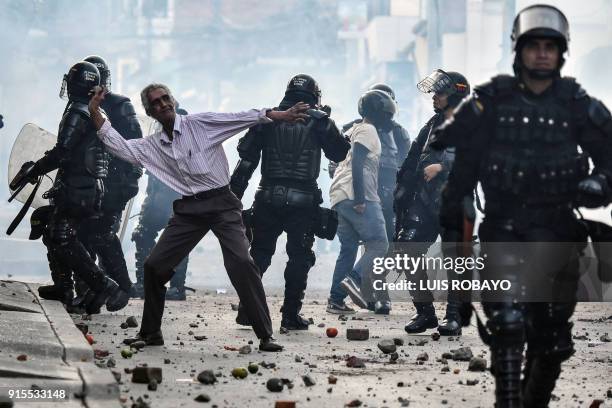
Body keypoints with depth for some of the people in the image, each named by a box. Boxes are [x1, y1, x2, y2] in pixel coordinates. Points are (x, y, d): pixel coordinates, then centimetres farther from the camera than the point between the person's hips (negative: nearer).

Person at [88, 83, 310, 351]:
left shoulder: (200, 124, 1)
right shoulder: (152, 146, 14)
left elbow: (241, 118, -6)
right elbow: (120, 147, 5)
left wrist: (281, 115, -16)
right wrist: (96, 114, 0)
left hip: (221, 203, -4)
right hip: (188, 210, 4)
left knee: (241, 262, -19)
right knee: (154, 265, 1)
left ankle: (265, 336, -15)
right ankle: (150, 333, 17)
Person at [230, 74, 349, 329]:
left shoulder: (268, 118, 6)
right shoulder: (319, 121, 0)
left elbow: (246, 156, 3)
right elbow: (340, 153, 11)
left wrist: (235, 193, 6)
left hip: (269, 197, 2)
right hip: (303, 200, -2)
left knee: (260, 254, 13)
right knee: (299, 257, 6)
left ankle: (246, 310, 9)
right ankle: (291, 315, 3)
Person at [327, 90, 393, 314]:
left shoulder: (352, 131, 25)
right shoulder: (368, 130, -4)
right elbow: (357, 163, -17)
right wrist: (359, 199, -21)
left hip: (338, 197, 9)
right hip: (357, 197, -9)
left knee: (348, 248, 9)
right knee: (379, 244, -6)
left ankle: (336, 299, 3)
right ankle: (355, 279, -25)